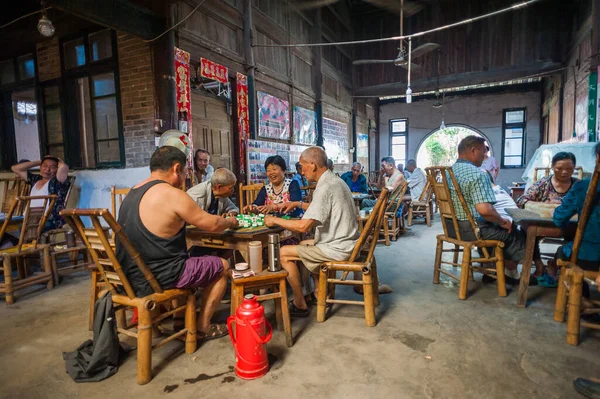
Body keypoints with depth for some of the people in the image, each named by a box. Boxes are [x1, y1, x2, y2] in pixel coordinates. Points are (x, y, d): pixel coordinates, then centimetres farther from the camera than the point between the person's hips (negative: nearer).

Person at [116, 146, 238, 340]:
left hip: (133, 273, 9)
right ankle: (203, 327, 18)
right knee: (222, 266, 8)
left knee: (187, 257, 32)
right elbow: (212, 224, -10)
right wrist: (230, 222, 12)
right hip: (158, 276, -9)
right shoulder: (172, 194, -17)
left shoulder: (133, 192, 9)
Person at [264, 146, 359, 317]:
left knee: (284, 253, -5)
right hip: (346, 242, 10)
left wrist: (275, 220, -14)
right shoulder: (336, 181, 9)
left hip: (337, 248, -10)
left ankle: (300, 304, 7)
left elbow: (303, 226, -27)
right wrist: (298, 204, 17)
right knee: (304, 244, 27)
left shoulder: (325, 188, -22)